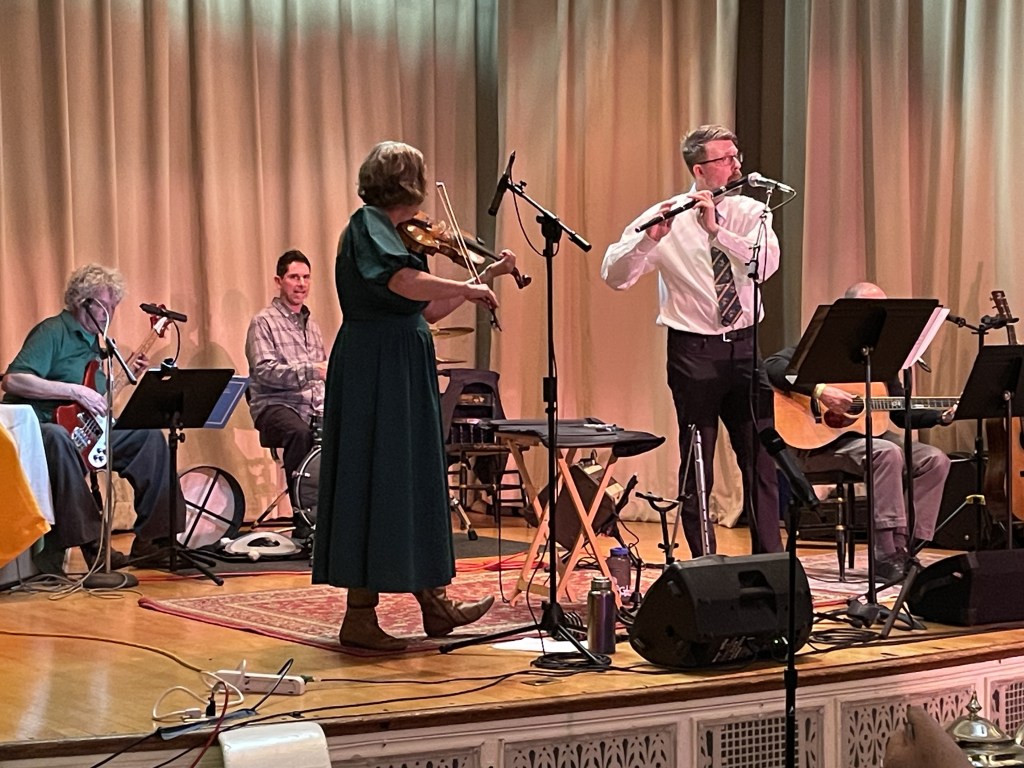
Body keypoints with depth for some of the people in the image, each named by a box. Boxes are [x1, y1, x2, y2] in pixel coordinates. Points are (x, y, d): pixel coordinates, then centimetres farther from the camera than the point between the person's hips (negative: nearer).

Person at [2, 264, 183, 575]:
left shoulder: (93, 340, 19)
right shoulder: (53, 332, -10)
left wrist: (126, 376, 9)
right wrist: (76, 392, -25)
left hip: (83, 430, 9)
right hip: (36, 429, -9)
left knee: (149, 437, 1)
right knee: (57, 438, -41)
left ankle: (152, 540, 2)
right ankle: (91, 545, -40)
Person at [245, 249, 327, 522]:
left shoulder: (310, 324, 21)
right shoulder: (264, 322, -1)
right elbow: (264, 371, -15)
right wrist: (312, 370, -26)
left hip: (313, 407, 6)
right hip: (274, 405, -6)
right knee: (299, 432, -38)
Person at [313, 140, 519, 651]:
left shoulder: (386, 230, 18)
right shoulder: (367, 225, -11)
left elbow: (428, 310, 19)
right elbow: (405, 282, -31)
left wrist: (485, 278, 16)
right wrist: (468, 287, -20)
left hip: (401, 376, 10)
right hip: (376, 373, -10)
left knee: (413, 486, 15)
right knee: (378, 487, -7)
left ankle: (433, 602, 23)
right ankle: (360, 618, -2)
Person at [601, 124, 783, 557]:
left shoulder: (750, 213, 3)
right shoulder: (664, 218, -5)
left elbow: (767, 264, -17)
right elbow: (615, 276, -13)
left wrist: (716, 229, -26)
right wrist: (651, 238, -29)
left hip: (744, 345, 3)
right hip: (693, 350, -3)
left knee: (761, 458, 5)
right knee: (697, 465, 3)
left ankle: (770, 559, 14)